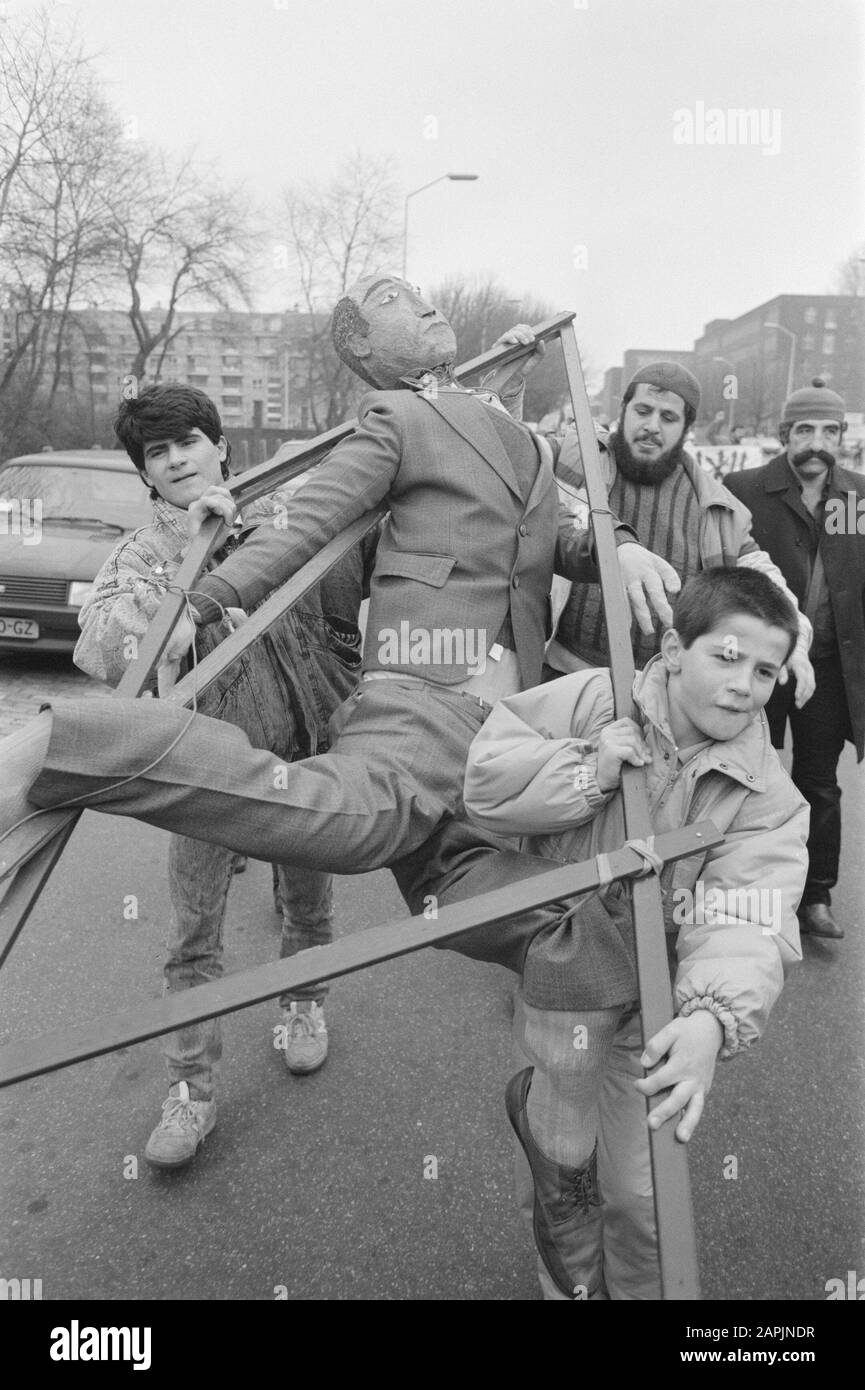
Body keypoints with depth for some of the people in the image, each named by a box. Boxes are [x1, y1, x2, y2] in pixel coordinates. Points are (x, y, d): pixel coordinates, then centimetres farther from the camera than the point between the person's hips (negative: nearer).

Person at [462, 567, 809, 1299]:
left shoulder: (769, 798, -15)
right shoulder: (593, 701, -15)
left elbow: (745, 925, -27)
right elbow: (486, 779, -13)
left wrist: (714, 1018, -46)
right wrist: (587, 772, -27)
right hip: (560, 973, 0)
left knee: (645, 1195, 11)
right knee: (560, 1164, 16)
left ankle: (645, 1287, 44)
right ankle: (568, 1283, 48)